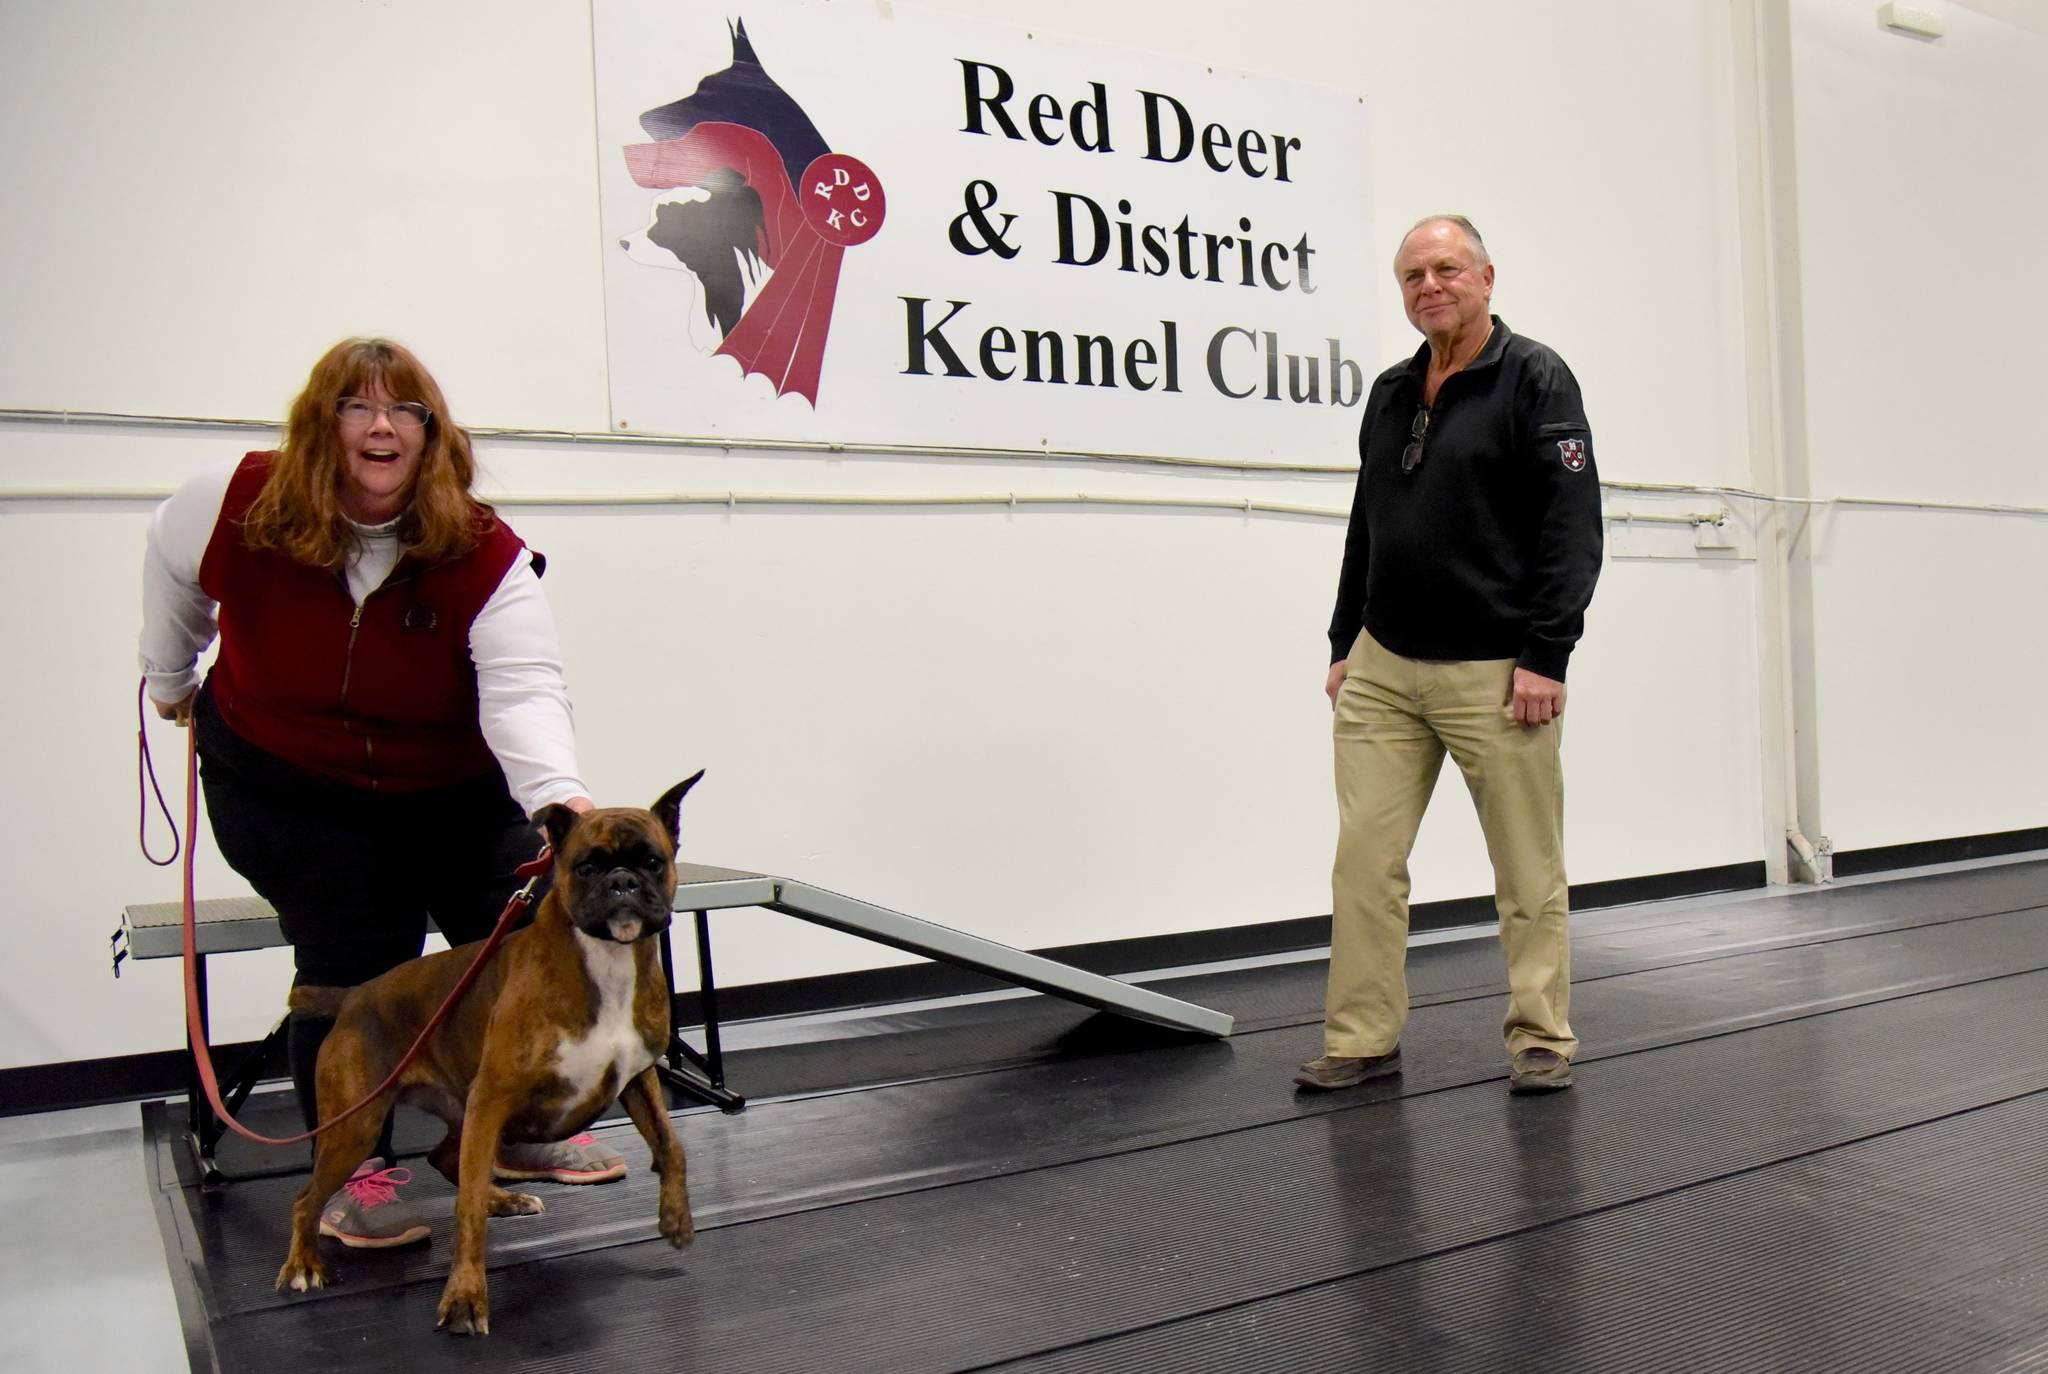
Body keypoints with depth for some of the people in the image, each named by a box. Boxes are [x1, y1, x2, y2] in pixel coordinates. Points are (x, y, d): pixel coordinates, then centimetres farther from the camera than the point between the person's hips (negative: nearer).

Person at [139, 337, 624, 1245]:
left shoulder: (484, 556, -23)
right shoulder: (241, 507, -17)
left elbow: (523, 689, -36)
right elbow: (173, 568, 6)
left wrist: (559, 797, -54)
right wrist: (171, 685, 17)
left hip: (449, 791, 1)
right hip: (283, 790, -1)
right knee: (353, 954, -17)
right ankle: (351, 1171, -1)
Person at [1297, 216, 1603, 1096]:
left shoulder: (1535, 378, -3)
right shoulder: (1390, 394, 15)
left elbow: (1573, 526, -11)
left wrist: (1545, 657, -16)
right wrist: (1346, 645, 15)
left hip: (1496, 675, -5)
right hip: (1383, 672, 6)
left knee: (1529, 870, 5)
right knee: (1364, 859, 3)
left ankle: (1542, 1040, 19)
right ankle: (1362, 1039, 13)